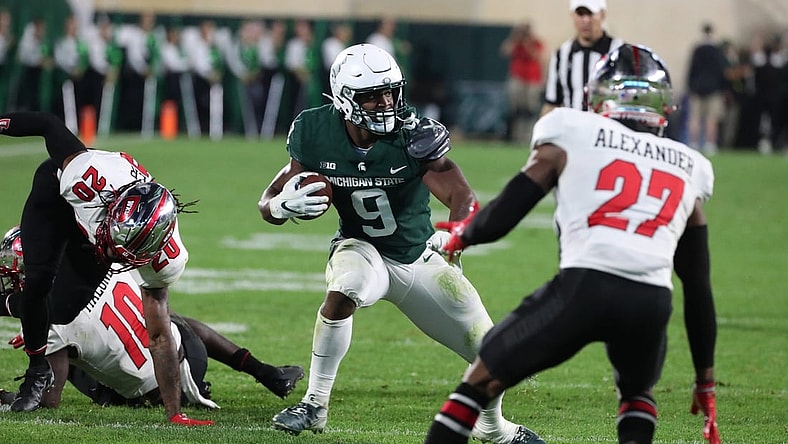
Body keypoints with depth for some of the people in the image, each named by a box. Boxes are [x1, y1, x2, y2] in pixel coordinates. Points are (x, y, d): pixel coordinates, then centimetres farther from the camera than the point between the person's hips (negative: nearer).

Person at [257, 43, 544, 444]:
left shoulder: (413, 137, -24)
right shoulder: (316, 134, -17)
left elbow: (462, 196, -32)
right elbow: (269, 204, -10)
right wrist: (283, 205, -34)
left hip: (419, 258, 1)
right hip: (362, 249, -1)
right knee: (343, 293, -37)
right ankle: (314, 406, -21)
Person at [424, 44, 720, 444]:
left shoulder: (571, 136, 16)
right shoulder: (688, 170, 26)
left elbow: (500, 219, 14)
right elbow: (698, 288, 27)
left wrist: (463, 234, 38)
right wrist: (706, 379, 32)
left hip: (584, 286, -3)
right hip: (651, 302, 3)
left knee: (480, 380, 12)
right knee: (637, 394, 32)